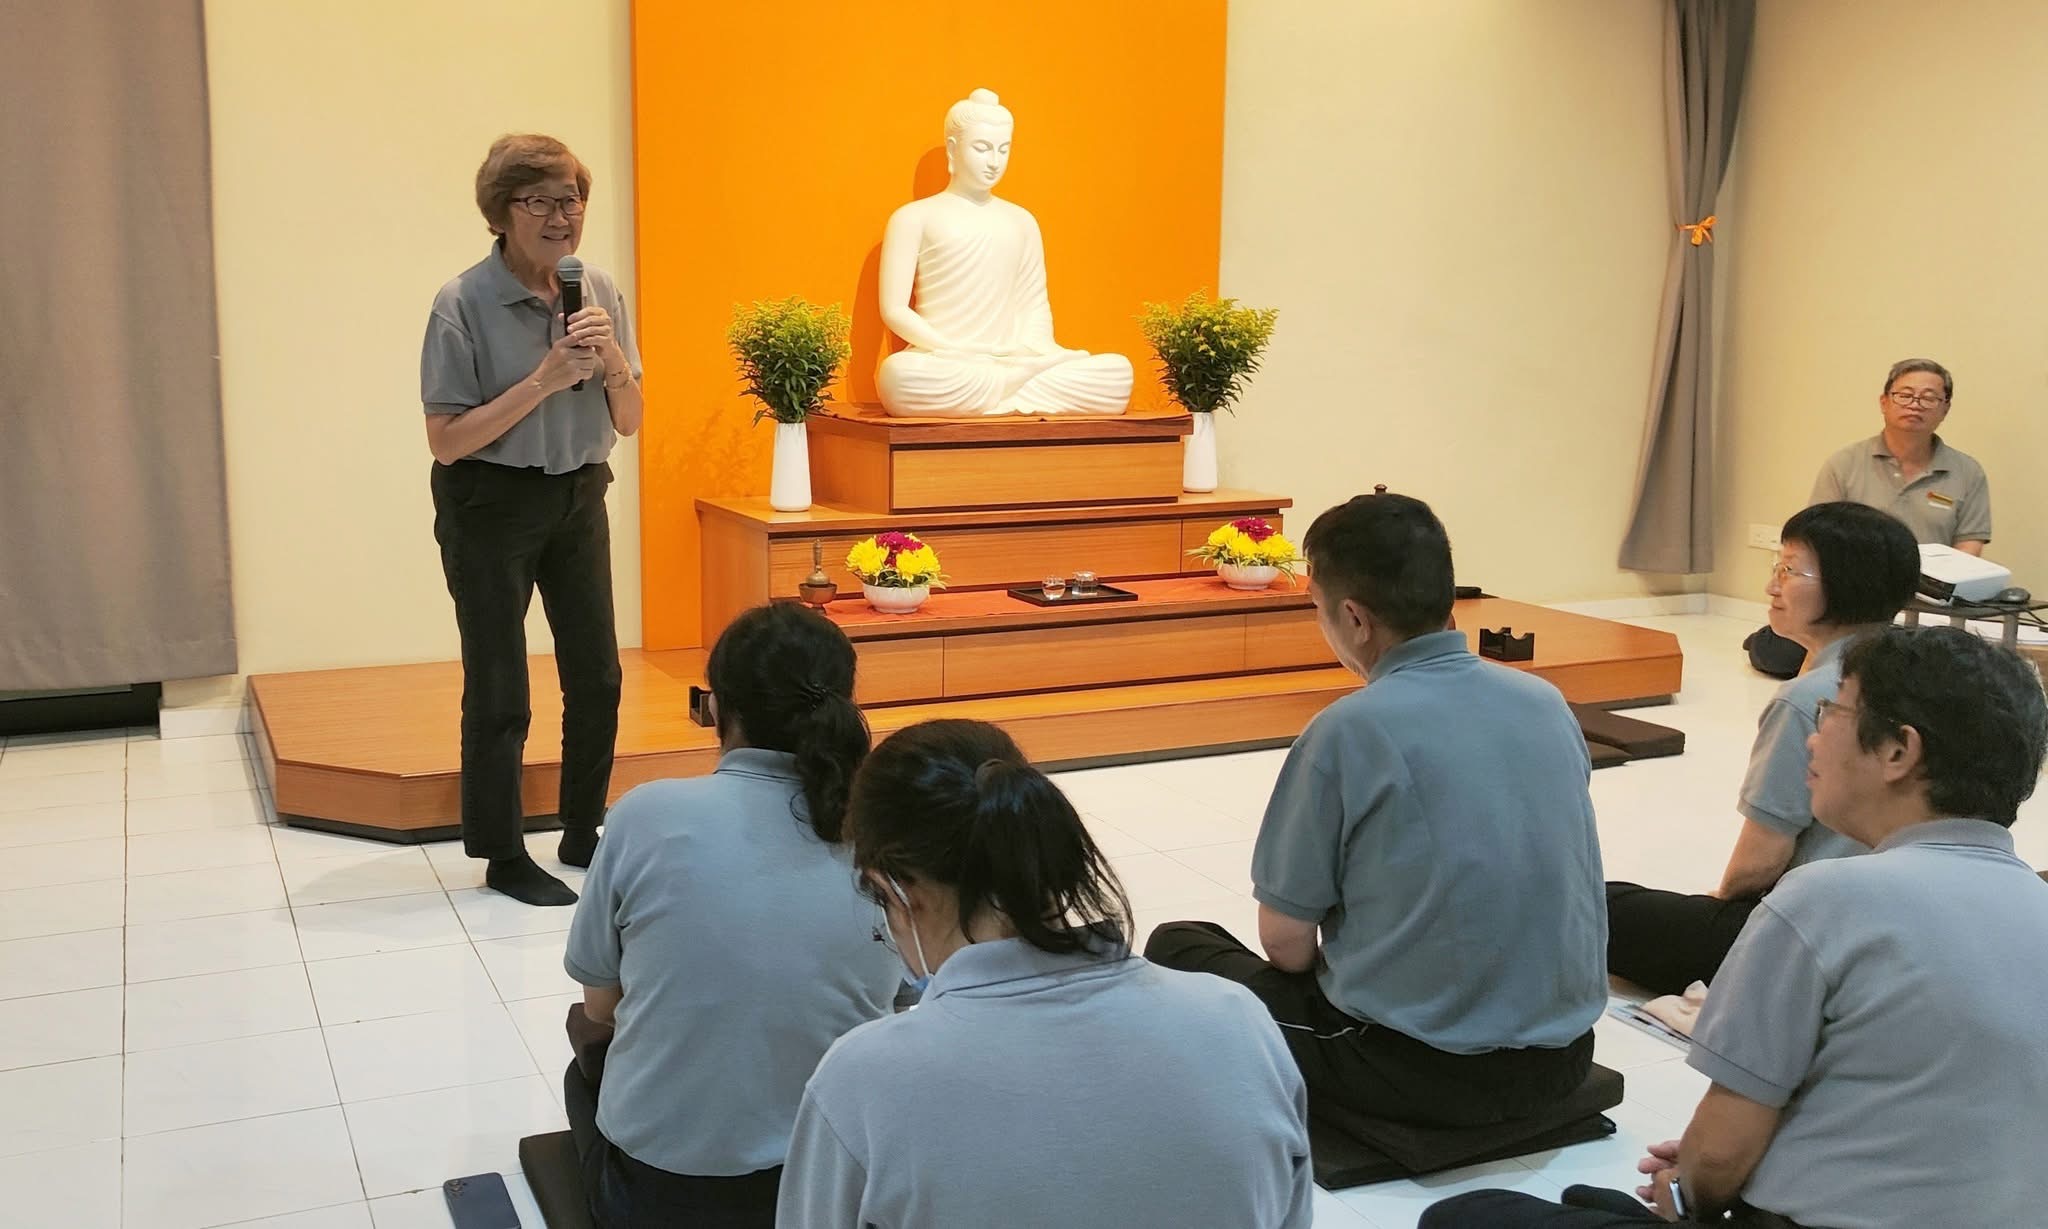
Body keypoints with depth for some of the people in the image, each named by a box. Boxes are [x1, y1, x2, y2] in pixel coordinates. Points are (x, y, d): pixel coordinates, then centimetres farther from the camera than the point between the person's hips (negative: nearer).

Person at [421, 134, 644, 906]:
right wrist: (543, 380, -25)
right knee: (499, 693, 4)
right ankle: (502, 856, 18)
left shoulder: (598, 292, -1)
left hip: (579, 497, 5)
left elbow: (629, 423, 4)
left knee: (596, 677, 12)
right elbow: (447, 440, -18)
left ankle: (582, 834, 29)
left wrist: (613, 363, -16)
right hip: (490, 505, -5)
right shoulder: (463, 304, -15)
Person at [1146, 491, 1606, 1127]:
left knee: (1174, 948, 12)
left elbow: (1285, 941, -11)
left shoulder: (1350, 730, -17)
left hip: (1422, 1069, -7)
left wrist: (1328, 972, 12)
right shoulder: (1548, 701, 1)